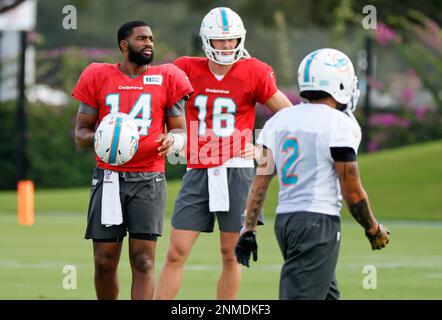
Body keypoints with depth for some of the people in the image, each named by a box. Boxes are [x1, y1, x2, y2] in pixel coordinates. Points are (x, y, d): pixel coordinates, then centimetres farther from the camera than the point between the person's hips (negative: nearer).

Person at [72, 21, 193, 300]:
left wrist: (173, 140, -12)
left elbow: (181, 131, 12)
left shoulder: (166, 79, 8)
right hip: (109, 177, 1)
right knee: (105, 260, 0)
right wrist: (95, 138, -12)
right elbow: (81, 131, 12)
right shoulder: (99, 78, 8)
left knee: (143, 260, -8)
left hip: (149, 180, -1)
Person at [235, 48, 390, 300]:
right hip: (318, 222, -8)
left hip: (285, 219, 8)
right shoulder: (340, 125, -10)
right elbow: (352, 192, -8)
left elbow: (260, 181, 9)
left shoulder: (279, 120, 10)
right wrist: (374, 230, 7)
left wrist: (249, 229, 13)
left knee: (328, 294, 20)